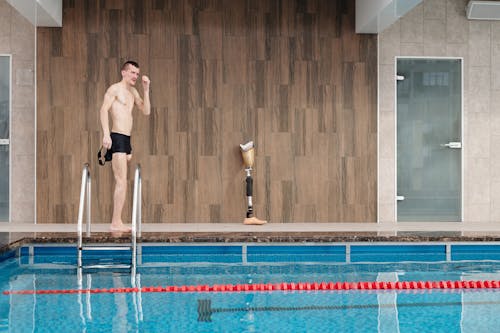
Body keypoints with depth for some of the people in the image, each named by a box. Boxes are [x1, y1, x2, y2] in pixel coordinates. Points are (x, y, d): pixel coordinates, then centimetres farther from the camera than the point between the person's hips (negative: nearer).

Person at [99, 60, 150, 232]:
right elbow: (104, 109, -16)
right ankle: (116, 223, -12)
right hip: (117, 138, -9)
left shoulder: (133, 92, 20)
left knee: (120, 182, 9)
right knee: (122, 182, -13)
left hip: (127, 140, 9)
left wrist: (146, 90, 6)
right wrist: (106, 134, -27)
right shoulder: (115, 89, -4)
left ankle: (116, 222, 14)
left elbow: (146, 111, 15)